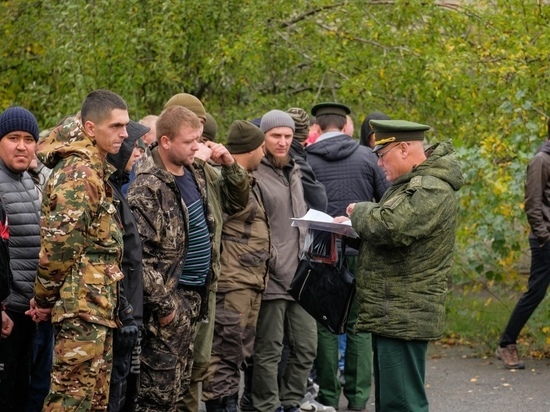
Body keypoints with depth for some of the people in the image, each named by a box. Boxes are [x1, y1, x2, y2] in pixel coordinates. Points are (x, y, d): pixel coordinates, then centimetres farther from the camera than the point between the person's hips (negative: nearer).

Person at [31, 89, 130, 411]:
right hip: (83, 304, -10)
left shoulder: (95, 170, 17)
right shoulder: (79, 173, -16)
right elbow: (59, 243, -20)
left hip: (97, 306, 10)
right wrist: (45, 298, -10)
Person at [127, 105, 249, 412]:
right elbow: (139, 254, -21)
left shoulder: (199, 170, 7)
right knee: (161, 386, -4)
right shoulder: (147, 188, -18)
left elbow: (237, 203, 19)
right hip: (169, 297, -8)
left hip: (195, 294, 8)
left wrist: (231, 165, 1)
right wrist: (162, 305, -18)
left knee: (181, 383, 15)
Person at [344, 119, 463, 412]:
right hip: (390, 313, 11)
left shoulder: (432, 190, -17)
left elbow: (391, 227, -30)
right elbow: (390, 224, 28)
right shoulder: (413, 183, 18)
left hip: (404, 318, -11)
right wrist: (355, 224, 7)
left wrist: (360, 212, -9)